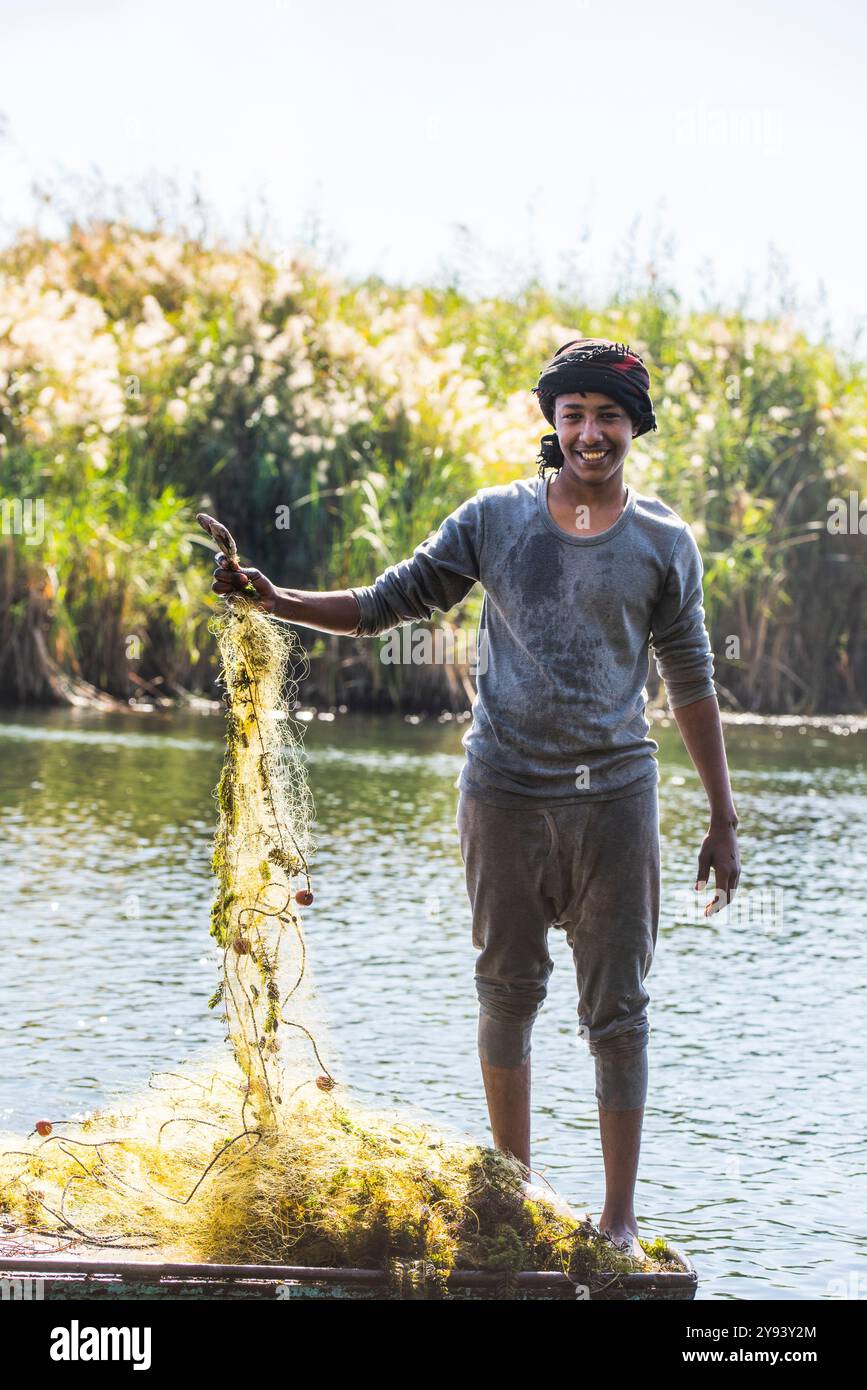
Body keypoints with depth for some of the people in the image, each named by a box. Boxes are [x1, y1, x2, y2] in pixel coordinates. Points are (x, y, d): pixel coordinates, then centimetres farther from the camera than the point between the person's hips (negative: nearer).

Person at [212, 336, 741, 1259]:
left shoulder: (663, 543, 3)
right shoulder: (496, 519, 3)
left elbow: (691, 684, 7)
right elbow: (387, 604, 8)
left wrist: (722, 820, 6)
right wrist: (276, 603, -5)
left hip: (613, 798, -1)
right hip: (504, 792, 1)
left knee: (617, 1012, 0)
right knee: (507, 991, 9)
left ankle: (619, 1220, 7)